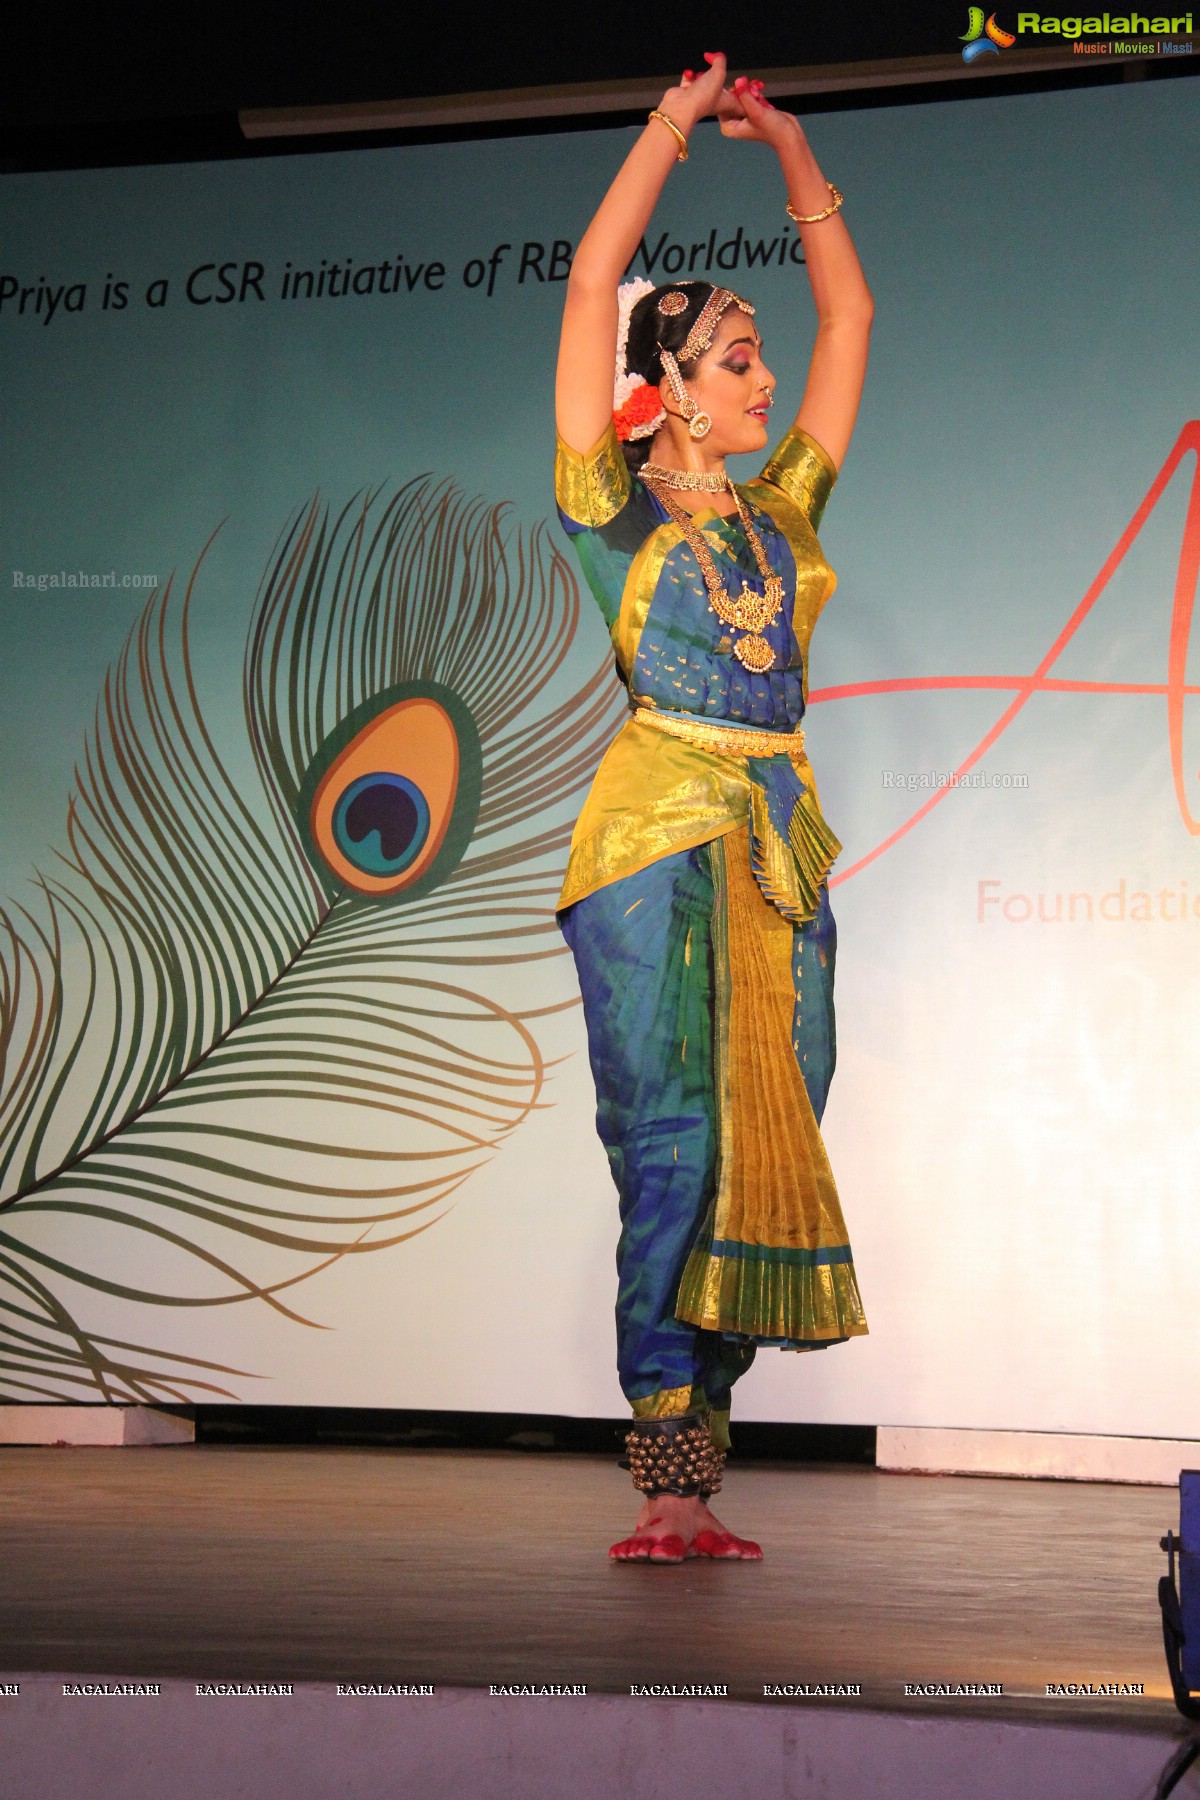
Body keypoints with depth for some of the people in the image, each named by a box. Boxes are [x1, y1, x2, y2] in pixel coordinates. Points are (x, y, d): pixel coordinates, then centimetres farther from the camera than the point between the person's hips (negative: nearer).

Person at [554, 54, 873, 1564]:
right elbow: (591, 285, 0)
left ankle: (687, 1484, 4)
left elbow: (850, 314, 25)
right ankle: (668, 1491, -5)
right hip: (655, 843, -5)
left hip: (777, 850, 5)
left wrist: (790, 149, 25)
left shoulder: (781, 512, 18)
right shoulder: (612, 509, 5)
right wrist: (676, 123, 7)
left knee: (760, 1151, 0)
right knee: (673, 1152, -9)